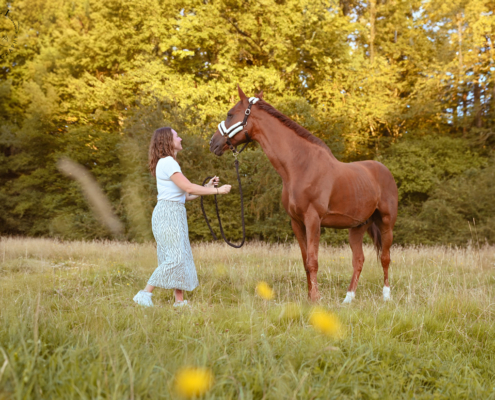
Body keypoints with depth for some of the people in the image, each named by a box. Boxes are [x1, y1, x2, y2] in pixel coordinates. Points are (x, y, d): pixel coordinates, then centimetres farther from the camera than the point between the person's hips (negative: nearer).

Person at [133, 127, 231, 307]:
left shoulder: (169, 163, 20)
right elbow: (189, 188, -18)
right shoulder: (167, 162, -11)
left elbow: (184, 195, 18)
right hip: (168, 213, -10)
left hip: (175, 215, 10)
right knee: (175, 258, -13)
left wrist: (207, 187, 13)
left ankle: (179, 301, 9)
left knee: (182, 258, 8)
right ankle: (145, 294, -11)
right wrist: (217, 191, -12)